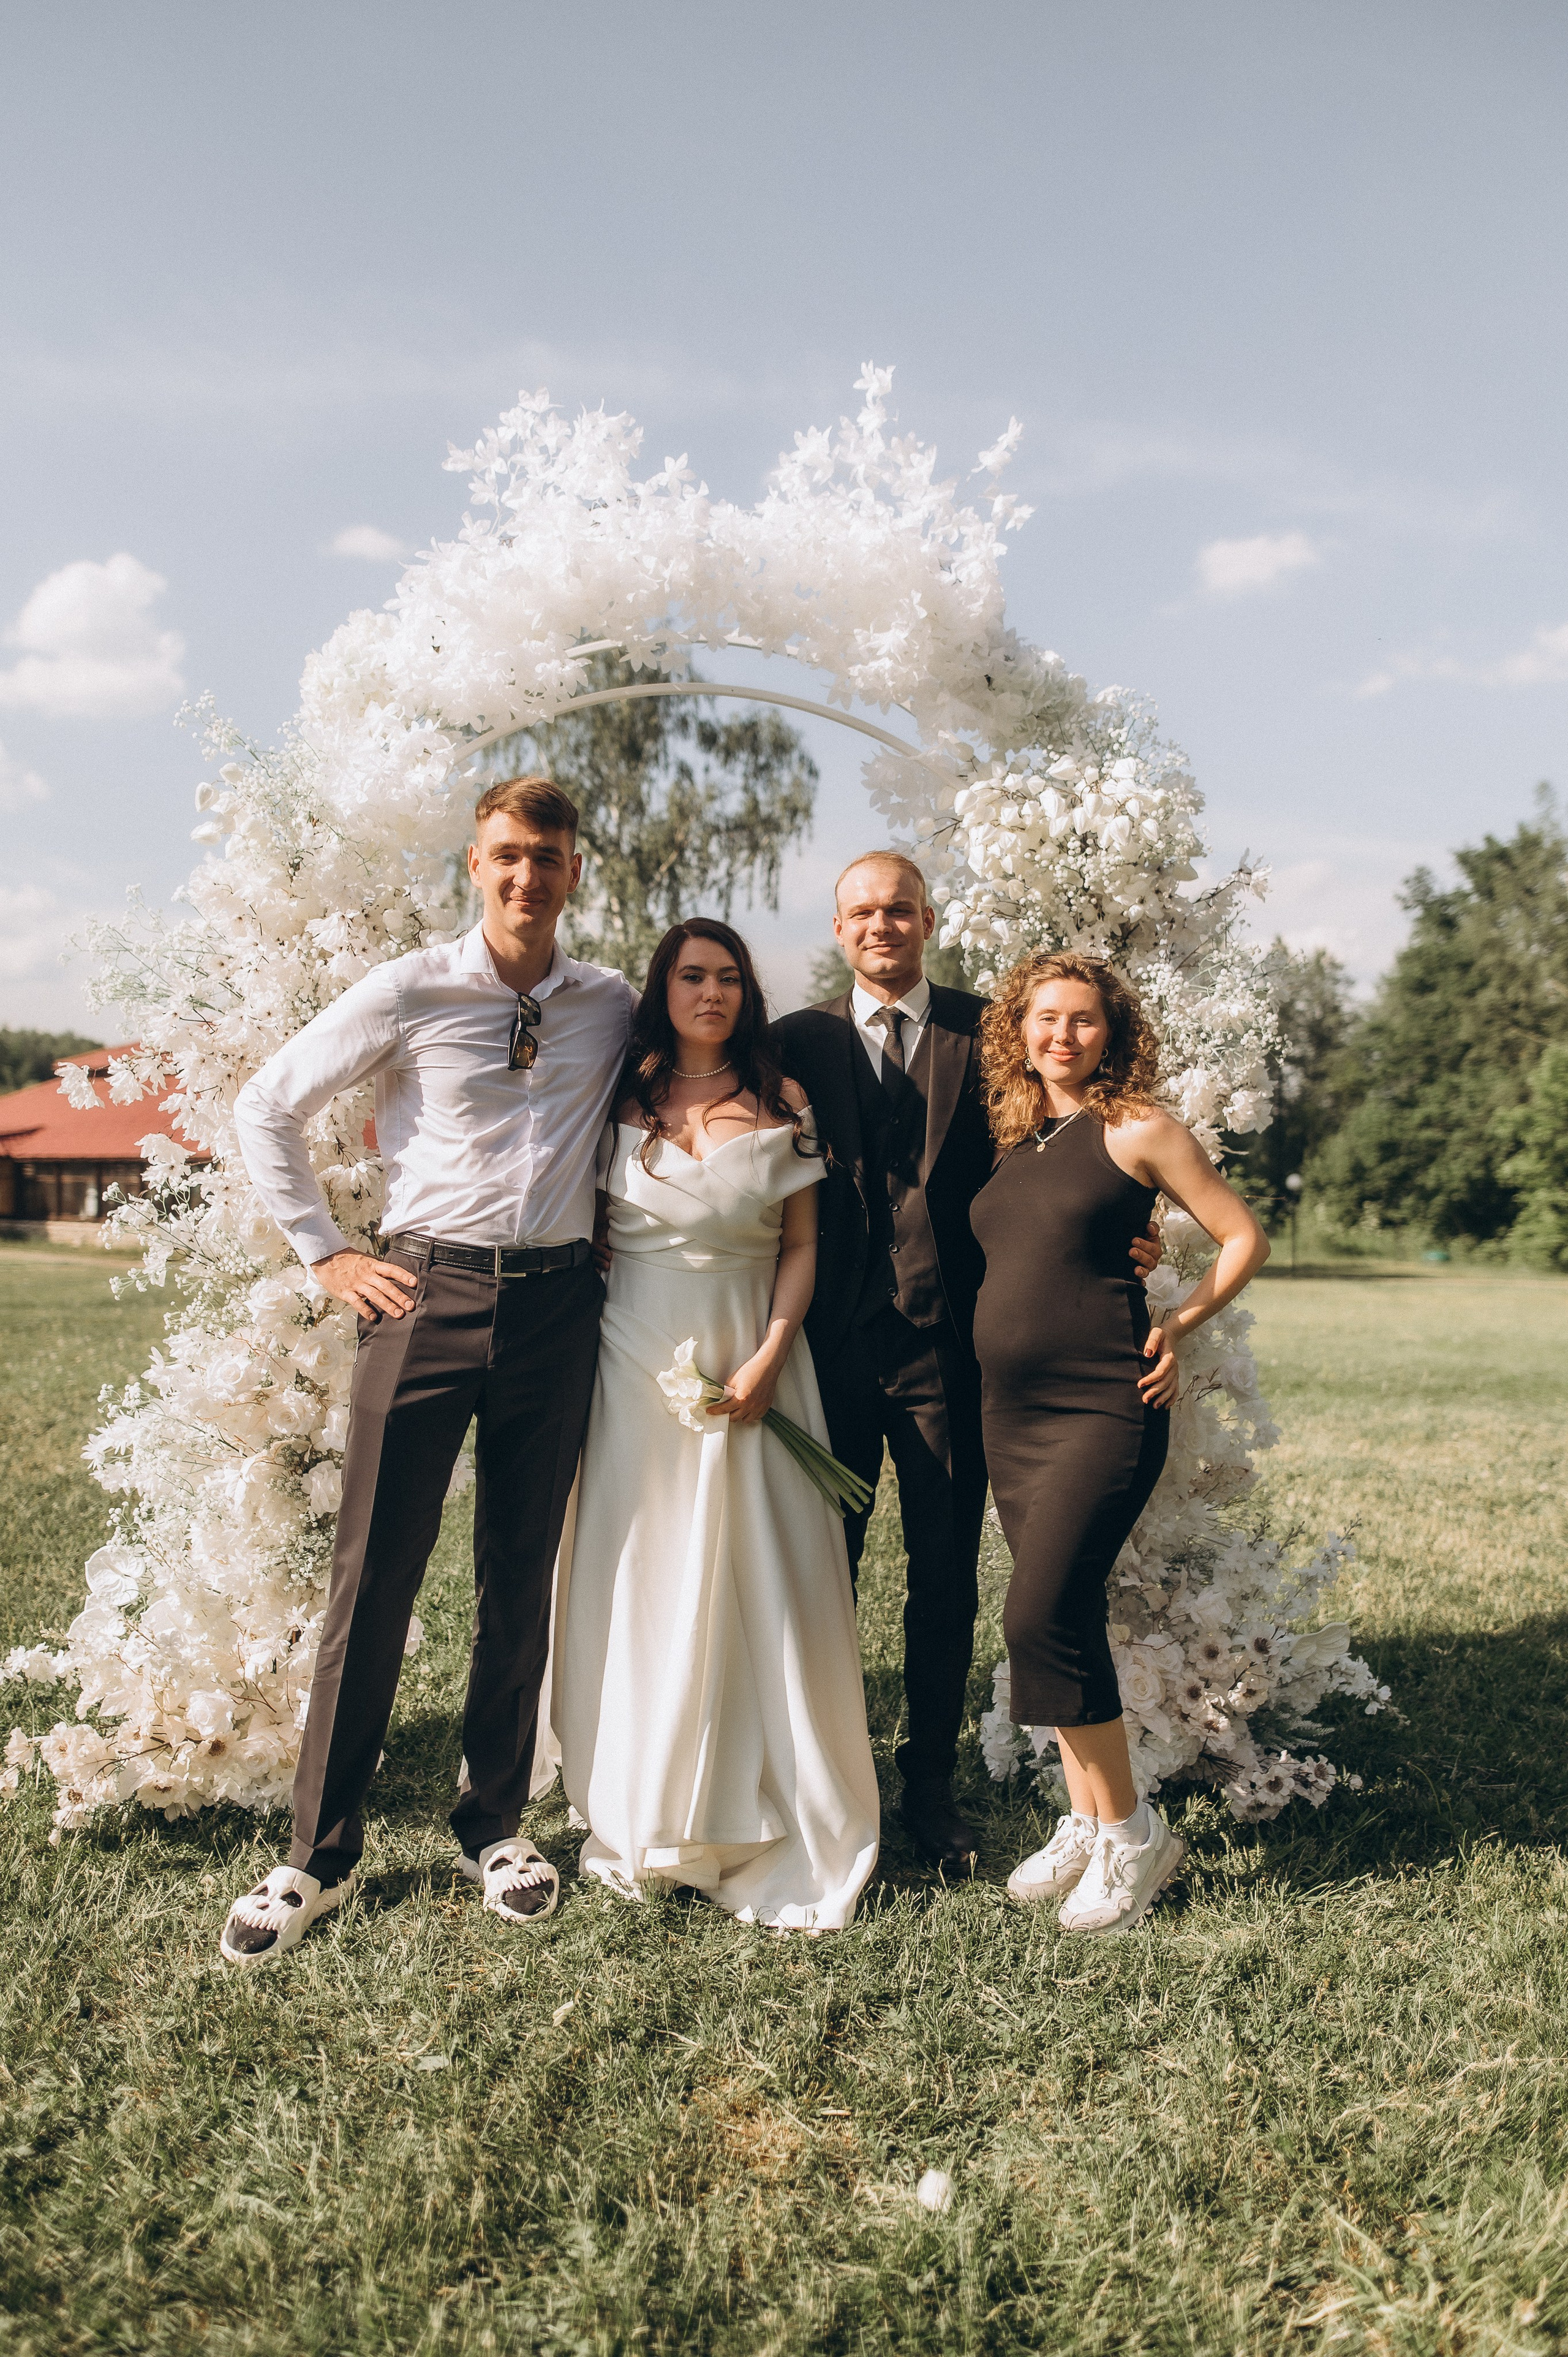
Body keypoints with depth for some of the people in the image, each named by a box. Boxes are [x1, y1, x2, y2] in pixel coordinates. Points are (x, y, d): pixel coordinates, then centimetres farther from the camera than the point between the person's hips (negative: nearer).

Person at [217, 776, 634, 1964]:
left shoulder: (615, 1006, 6)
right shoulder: (410, 993, -1)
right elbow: (267, 1107, 5)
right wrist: (327, 1253, 1)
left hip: (557, 1306, 2)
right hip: (427, 1292, -2)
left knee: (523, 1578, 10)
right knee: (375, 1572, 1)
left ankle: (496, 1822, 26)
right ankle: (321, 1852, 15)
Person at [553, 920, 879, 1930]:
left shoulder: (783, 1106, 6)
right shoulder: (619, 1098, 5)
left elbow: (802, 1249, 5)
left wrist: (768, 1359, -8)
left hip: (750, 1362, 0)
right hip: (636, 1358, 0)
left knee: (757, 1583, 0)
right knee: (639, 1576, 5)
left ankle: (767, 1826, 12)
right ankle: (644, 1822, 19)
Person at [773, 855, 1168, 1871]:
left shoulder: (987, 1030, 3)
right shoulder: (799, 1040, 6)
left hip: (948, 1340, 0)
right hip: (834, 1342, 1)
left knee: (947, 1578, 10)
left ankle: (932, 1785, 28)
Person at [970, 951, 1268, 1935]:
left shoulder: (1136, 1130, -4)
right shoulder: (1013, 1142, 13)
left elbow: (1245, 1236, 0)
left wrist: (1180, 1326, -5)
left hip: (1104, 1405, -6)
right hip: (1010, 1409, 6)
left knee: (1042, 1615, -12)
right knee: (1059, 1620, 10)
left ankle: (1133, 1829, 6)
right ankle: (1087, 1822, 24)